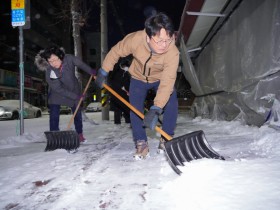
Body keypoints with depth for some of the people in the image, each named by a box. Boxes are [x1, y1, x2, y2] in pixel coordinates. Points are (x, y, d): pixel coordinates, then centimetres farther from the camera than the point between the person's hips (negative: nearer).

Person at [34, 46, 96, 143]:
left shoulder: (69, 58, -30)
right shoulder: (49, 73, -33)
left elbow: (81, 64, -9)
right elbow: (58, 89, -27)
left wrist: (91, 71, 3)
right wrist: (75, 96, -27)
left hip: (74, 89, 3)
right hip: (57, 92, -2)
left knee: (77, 112, 10)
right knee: (54, 114, -9)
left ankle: (80, 134, 26)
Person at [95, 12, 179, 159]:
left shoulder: (173, 53, -39)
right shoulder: (135, 39, -36)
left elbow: (167, 83, -43)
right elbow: (115, 52, -16)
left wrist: (155, 110, -52)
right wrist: (103, 73, -7)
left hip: (160, 79, -1)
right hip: (138, 77, 1)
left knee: (171, 104, -17)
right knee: (135, 110, -8)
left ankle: (166, 140, 1)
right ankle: (141, 143, 4)